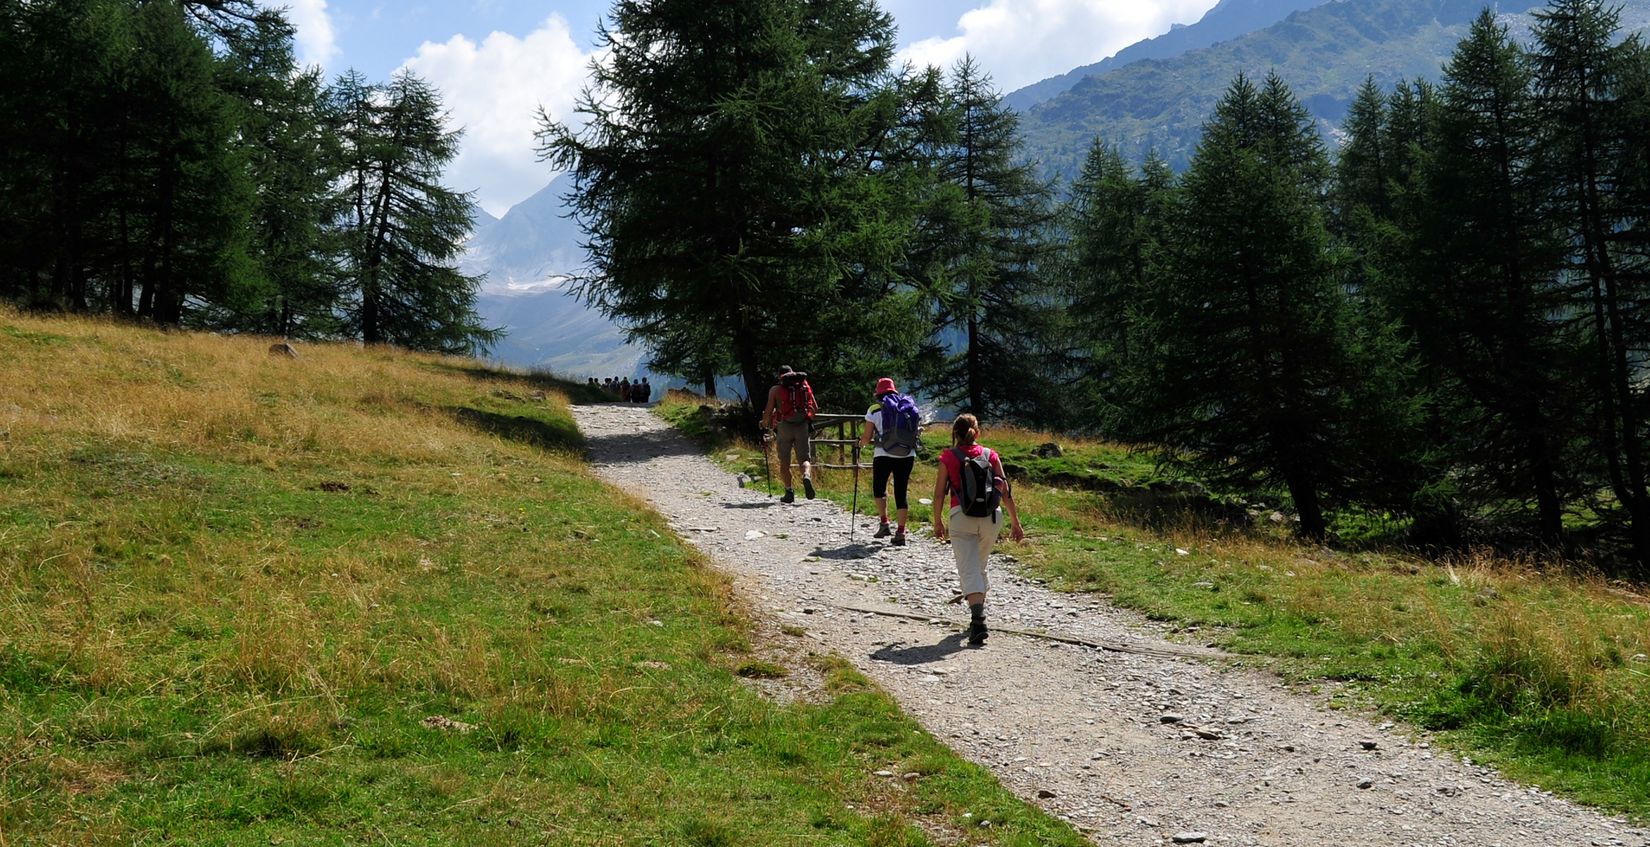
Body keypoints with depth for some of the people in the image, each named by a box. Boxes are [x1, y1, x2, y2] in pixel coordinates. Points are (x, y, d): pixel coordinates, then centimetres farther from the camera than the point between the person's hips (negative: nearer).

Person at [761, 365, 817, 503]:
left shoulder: (775, 389, 5)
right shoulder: (805, 385, 13)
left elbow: (768, 411, 0)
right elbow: (815, 408, 12)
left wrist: (764, 423, 19)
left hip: (784, 426, -1)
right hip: (803, 426, 1)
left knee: (784, 462, 9)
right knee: (805, 458, 4)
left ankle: (789, 492, 2)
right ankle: (807, 476, -27)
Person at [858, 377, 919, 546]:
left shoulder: (875, 410, -1)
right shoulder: (911, 409, 8)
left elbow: (866, 438, 0)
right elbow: (915, 434, 13)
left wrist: (861, 442, 23)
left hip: (884, 456, -3)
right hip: (907, 456, 3)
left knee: (878, 488, 19)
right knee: (901, 493, 8)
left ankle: (883, 522, 7)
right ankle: (900, 532, 3)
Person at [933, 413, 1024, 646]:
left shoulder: (948, 457, 3)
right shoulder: (990, 455, 7)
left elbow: (939, 493, 2)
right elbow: (1005, 490, 5)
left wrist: (938, 522, 14)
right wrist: (1015, 521, 10)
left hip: (961, 515, -3)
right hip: (991, 515, 3)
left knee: (969, 571, -6)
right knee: (979, 567, 21)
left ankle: (978, 620, -23)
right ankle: (977, 616, 29)